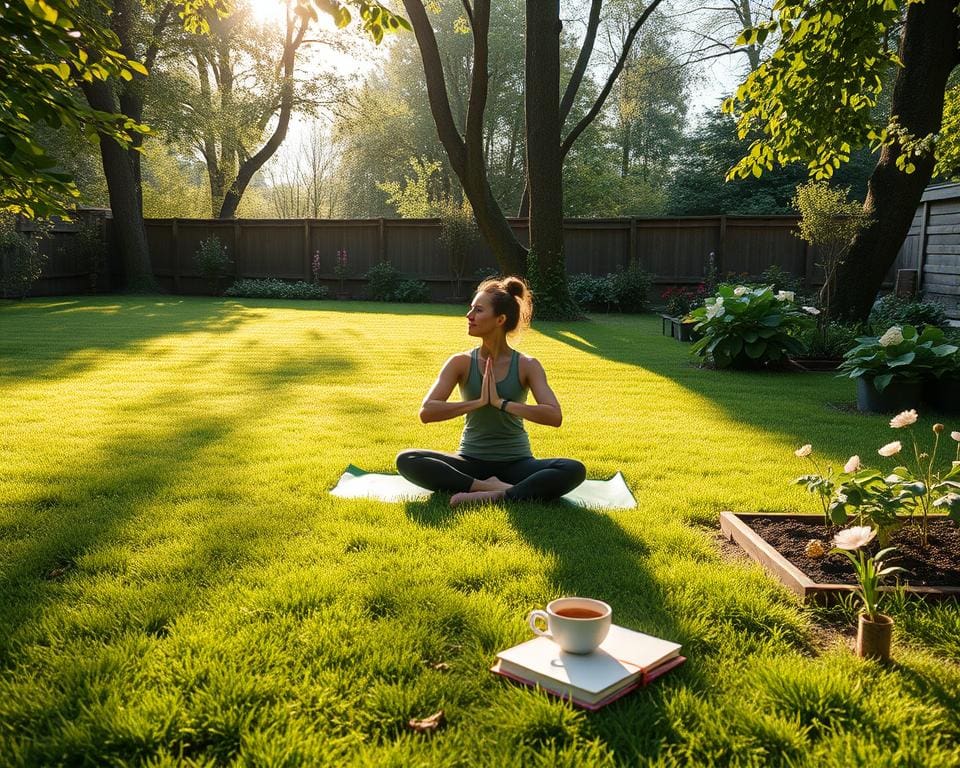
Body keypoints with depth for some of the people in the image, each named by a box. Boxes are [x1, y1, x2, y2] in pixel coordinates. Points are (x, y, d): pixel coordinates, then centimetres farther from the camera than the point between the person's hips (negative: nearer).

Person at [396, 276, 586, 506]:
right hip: (470, 462, 1)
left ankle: (493, 496, -30)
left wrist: (502, 403, -23)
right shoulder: (461, 363, -4)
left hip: (515, 463, -1)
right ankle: (493, 487, -27)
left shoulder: (527, 366, -6)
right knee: (406, 460, -25)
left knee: (574, 470, -28)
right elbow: (426, 412, -14)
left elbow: (554, 416, -20)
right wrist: (478, 402, -21)